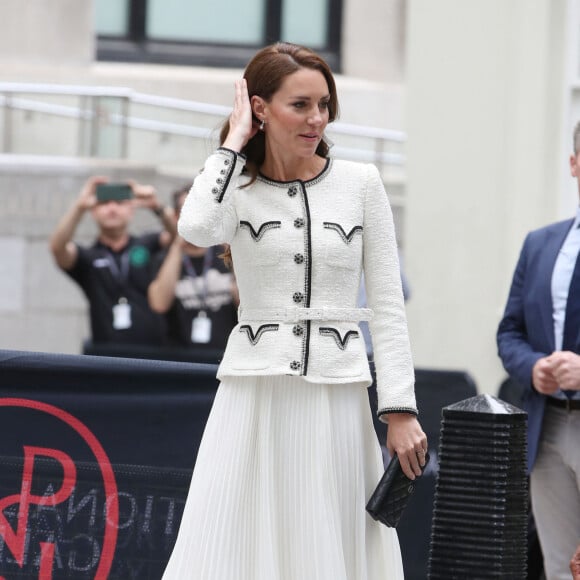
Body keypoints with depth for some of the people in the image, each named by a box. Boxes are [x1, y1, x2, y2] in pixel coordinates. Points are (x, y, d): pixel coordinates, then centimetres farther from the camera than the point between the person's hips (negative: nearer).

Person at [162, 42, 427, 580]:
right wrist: (234, 143, -9)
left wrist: (400, 409, -3)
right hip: (253, 394, 0)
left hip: (337, 396, 0)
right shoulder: (236, 185, 3)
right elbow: (197, 228, -22)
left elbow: (387, 304, 4)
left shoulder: (361, 183, 4)